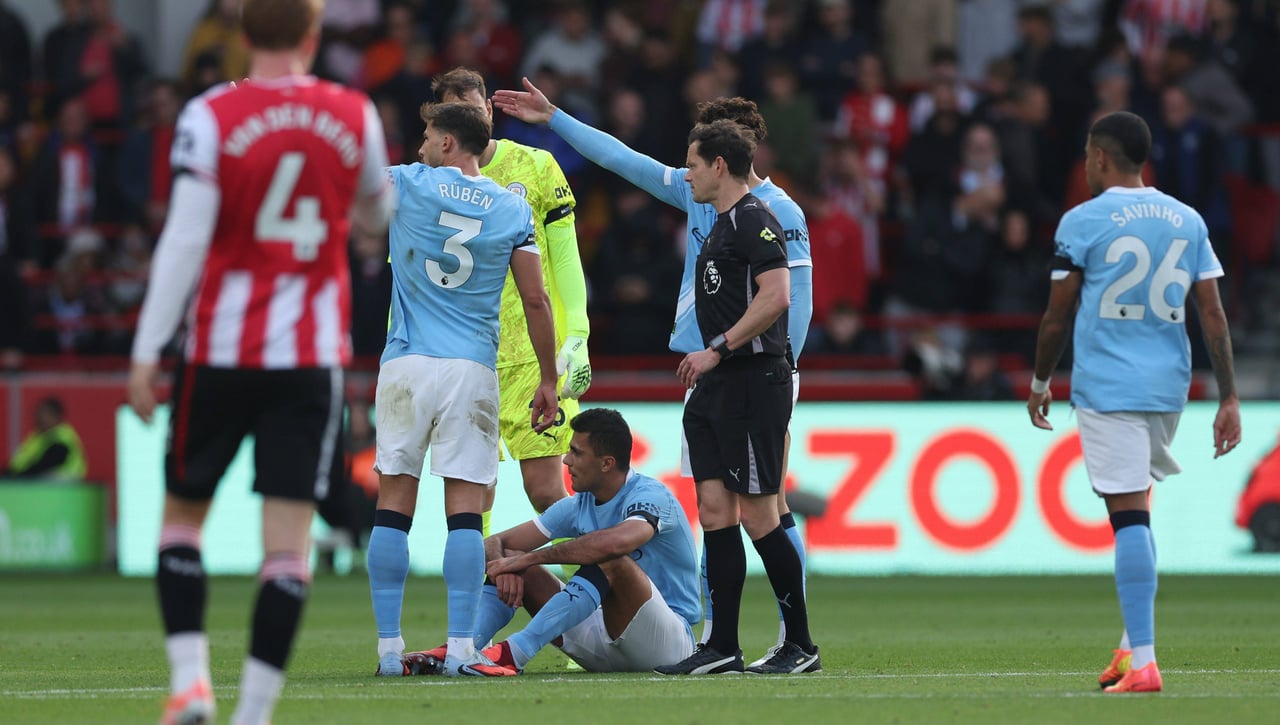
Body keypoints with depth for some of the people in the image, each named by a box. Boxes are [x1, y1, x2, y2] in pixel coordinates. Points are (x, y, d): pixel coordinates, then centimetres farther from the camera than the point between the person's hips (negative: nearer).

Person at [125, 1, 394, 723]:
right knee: (289, 540, -1)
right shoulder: (356, 116, 1)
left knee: (183, 514, 14)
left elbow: (185, 239, -10)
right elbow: (377, 214, 19)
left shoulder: (211, 117, -7)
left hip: (222, 348, -1)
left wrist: (147, 351, -7)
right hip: (313, 354, 1)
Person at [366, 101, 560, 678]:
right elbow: (536, 300, 4)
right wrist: (548, 380, 13)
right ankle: (460, 649, -10)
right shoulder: (513, 208, 6)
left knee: (393, 507, 5)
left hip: (406, 366, -1)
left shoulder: (408, 185, 1)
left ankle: (389, 647, 2)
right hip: (472, 371, 1)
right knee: (465, 511, -2)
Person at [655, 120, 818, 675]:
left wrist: (717, 350, -20)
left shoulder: (753, 221, -12)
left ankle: (801, 645, 0)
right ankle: (722, 648, 6)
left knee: (757, 515, -7)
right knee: (714, 510, 5)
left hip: (752, 379, -10)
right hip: (718, 386, 10)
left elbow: (775, 297, -23)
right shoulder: (723, 224, 20)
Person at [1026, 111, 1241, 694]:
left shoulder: (1082, 222, -5)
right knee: (1137, 513, 21)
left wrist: (1040, 382, 13)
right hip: (1169, 385, 5)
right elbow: (1213, 316, 6)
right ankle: (1132, 642, 18)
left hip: (1108, 385, -5)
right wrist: (1228, 399, 7)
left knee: (1129, 515, -9)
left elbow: (1057, 316, -1)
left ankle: (1142, 663, -14)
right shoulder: (1187, 221, 9)